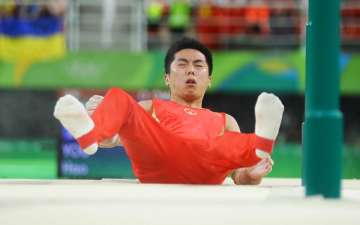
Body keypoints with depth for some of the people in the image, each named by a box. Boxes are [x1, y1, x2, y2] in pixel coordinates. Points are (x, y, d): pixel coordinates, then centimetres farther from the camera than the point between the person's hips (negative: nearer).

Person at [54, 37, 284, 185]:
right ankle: (89, 131, -55)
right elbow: (111, 138, 24)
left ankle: (260, 147, -67)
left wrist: (251, 175, -6)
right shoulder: (150, 108, 38)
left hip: (205, 169, 1)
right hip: (157, 167, 0)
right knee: (119, 98, -23)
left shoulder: (225, 121, 37)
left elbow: (240, 177, 22)